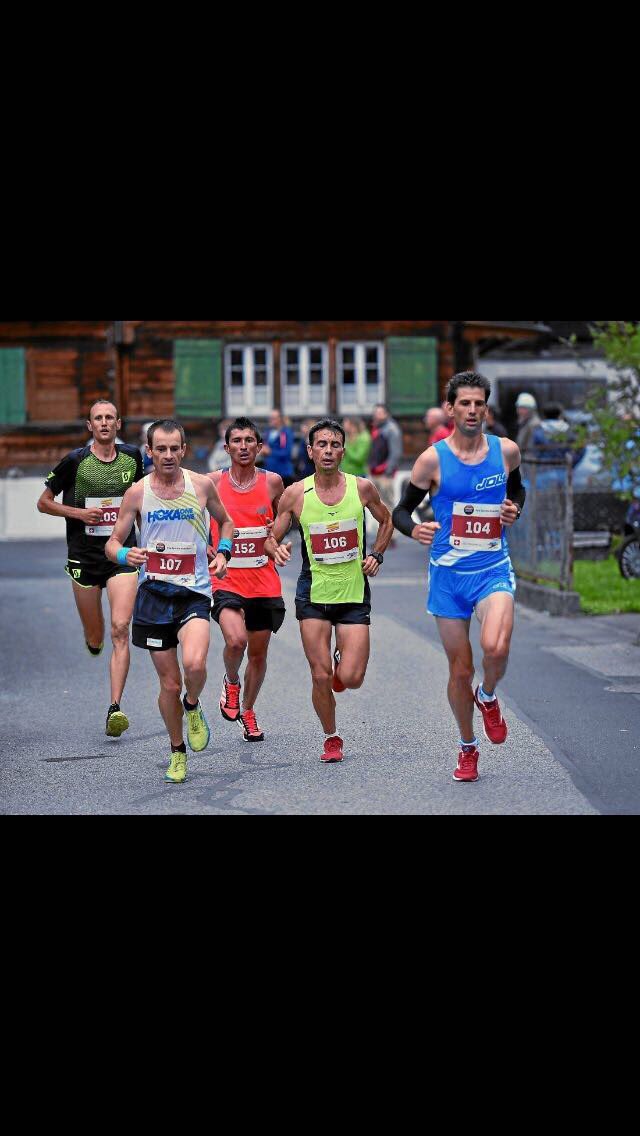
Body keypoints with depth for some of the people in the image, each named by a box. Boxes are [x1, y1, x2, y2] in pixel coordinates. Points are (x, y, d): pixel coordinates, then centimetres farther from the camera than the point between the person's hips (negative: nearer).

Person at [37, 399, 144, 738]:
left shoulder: (132, 456, 3)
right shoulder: (75, 461, -6)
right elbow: (44, 503, 2)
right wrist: (79, 512, -12)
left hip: (122, 554, 1)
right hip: (83, 556, -1)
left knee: (120, 630, -15)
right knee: (95, 638, 9)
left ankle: (115, 709, -17)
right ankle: (93, 640, 49)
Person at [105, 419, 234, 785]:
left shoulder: (202, 485, 2)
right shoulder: (137, 493, 0)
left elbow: (225, 521, 20)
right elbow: (113, 543, 4)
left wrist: (223, 553, 2)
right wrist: (125, 555, -19)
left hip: (194, 591, -1)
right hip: (154, 591, 1)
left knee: (194, 664, -26)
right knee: (169, 683, 4)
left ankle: (193, 706, 8)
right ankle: (178, 752, 25)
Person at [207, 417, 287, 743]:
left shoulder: (272, 482, 1)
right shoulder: (212, 483, -3)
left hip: (264, 581, 3)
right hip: (226, 579, -2)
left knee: (258, 653, 12)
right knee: (235, 639, -26)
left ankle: (248, 711, 35)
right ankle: (232, 683, 7)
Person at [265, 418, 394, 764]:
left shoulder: (362, 488, -3)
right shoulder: (295, 494, -5)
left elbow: (386, 521, 16)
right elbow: (271, 538, 3)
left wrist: (376, 555, 2)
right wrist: (276, 550, -20)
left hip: (354, 593, 0)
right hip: (313, 594, 0)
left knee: (351, 679, -8)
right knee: (321, 677, -2)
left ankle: (343, 661, 28)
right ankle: (331, 738, 21)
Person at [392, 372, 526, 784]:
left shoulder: (506, 451, 1)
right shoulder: (433, 459, -6)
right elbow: (401, 511, 1)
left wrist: (515, 509, 0)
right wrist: (414, 530, -21)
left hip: (493, 569, 0)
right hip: (449, 575, 0)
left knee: (496, 647, -26)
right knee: (460, 669, 6)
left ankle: (488, 696, 8)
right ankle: (468, 748, 28)